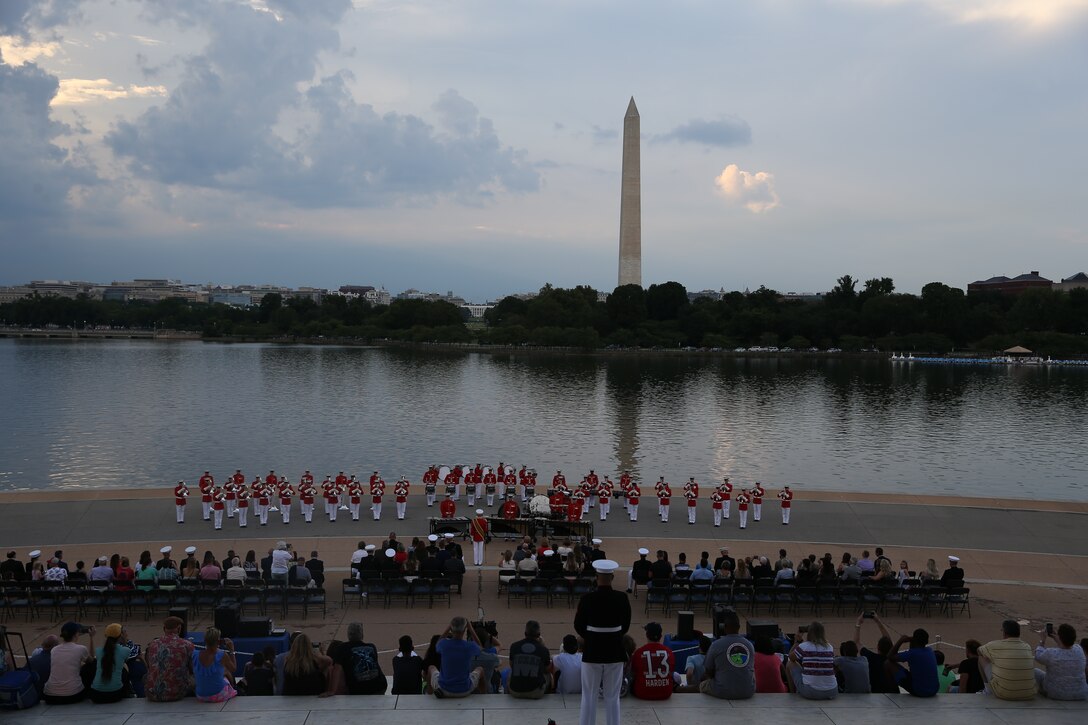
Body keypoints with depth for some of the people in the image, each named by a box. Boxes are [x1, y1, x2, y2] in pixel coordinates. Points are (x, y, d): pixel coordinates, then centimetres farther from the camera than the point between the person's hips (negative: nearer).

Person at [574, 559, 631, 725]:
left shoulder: (587, 599, -15)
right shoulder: (622, 598, -10)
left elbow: (578, 626, -3)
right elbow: (626, 626, 2)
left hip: (592, 651, -1)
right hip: (615, 651, 1)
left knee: (589, 697, 10)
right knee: (613, 697, 12)